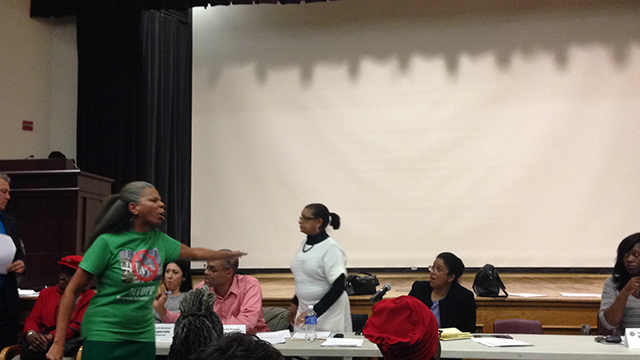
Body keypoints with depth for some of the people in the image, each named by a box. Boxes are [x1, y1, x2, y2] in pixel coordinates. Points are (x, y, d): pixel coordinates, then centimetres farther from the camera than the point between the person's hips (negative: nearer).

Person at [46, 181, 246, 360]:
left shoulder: (158, 240, 5)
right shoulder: (108, 242, -12)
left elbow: (193, 253, 26)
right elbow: (73, 291, -9)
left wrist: (229, 254, 36)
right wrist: (58, 343, -14)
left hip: (143, 335, 6)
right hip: (103, 336, -5)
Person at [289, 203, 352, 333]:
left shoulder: (330, 248, -15)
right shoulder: (305, 244, 8)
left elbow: (339, 286, -19)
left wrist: (314, 312, -23)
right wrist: (295, 303, 21)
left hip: (328, 312, -7)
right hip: (305, 309, 7)